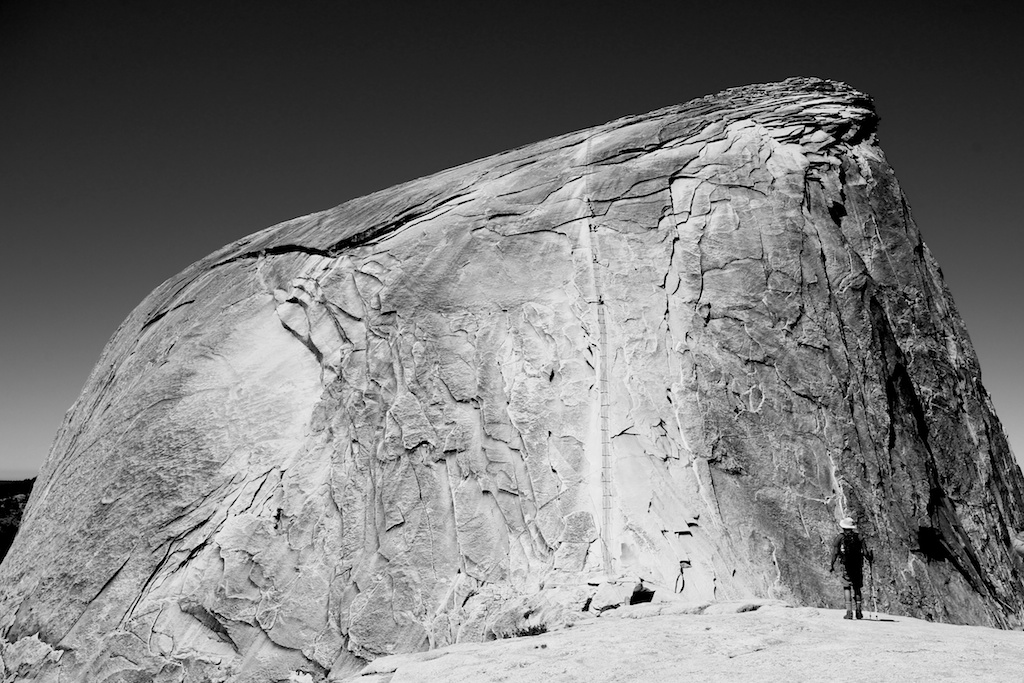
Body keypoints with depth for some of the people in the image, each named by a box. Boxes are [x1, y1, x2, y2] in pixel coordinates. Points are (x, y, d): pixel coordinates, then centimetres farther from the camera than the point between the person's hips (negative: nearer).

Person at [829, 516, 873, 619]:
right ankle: (858, 610, 10)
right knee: (857, 587, 13)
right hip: (858, 565, 2)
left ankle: (849, 611, -10)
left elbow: (835, 552, -4)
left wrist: (832, 565, 2)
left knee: (847, 587, 0)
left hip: (846, 565, -2)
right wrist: (870, 560, 23)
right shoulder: (858, 537, 4)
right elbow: (865, 552, 3)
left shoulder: (840, 537, 0)